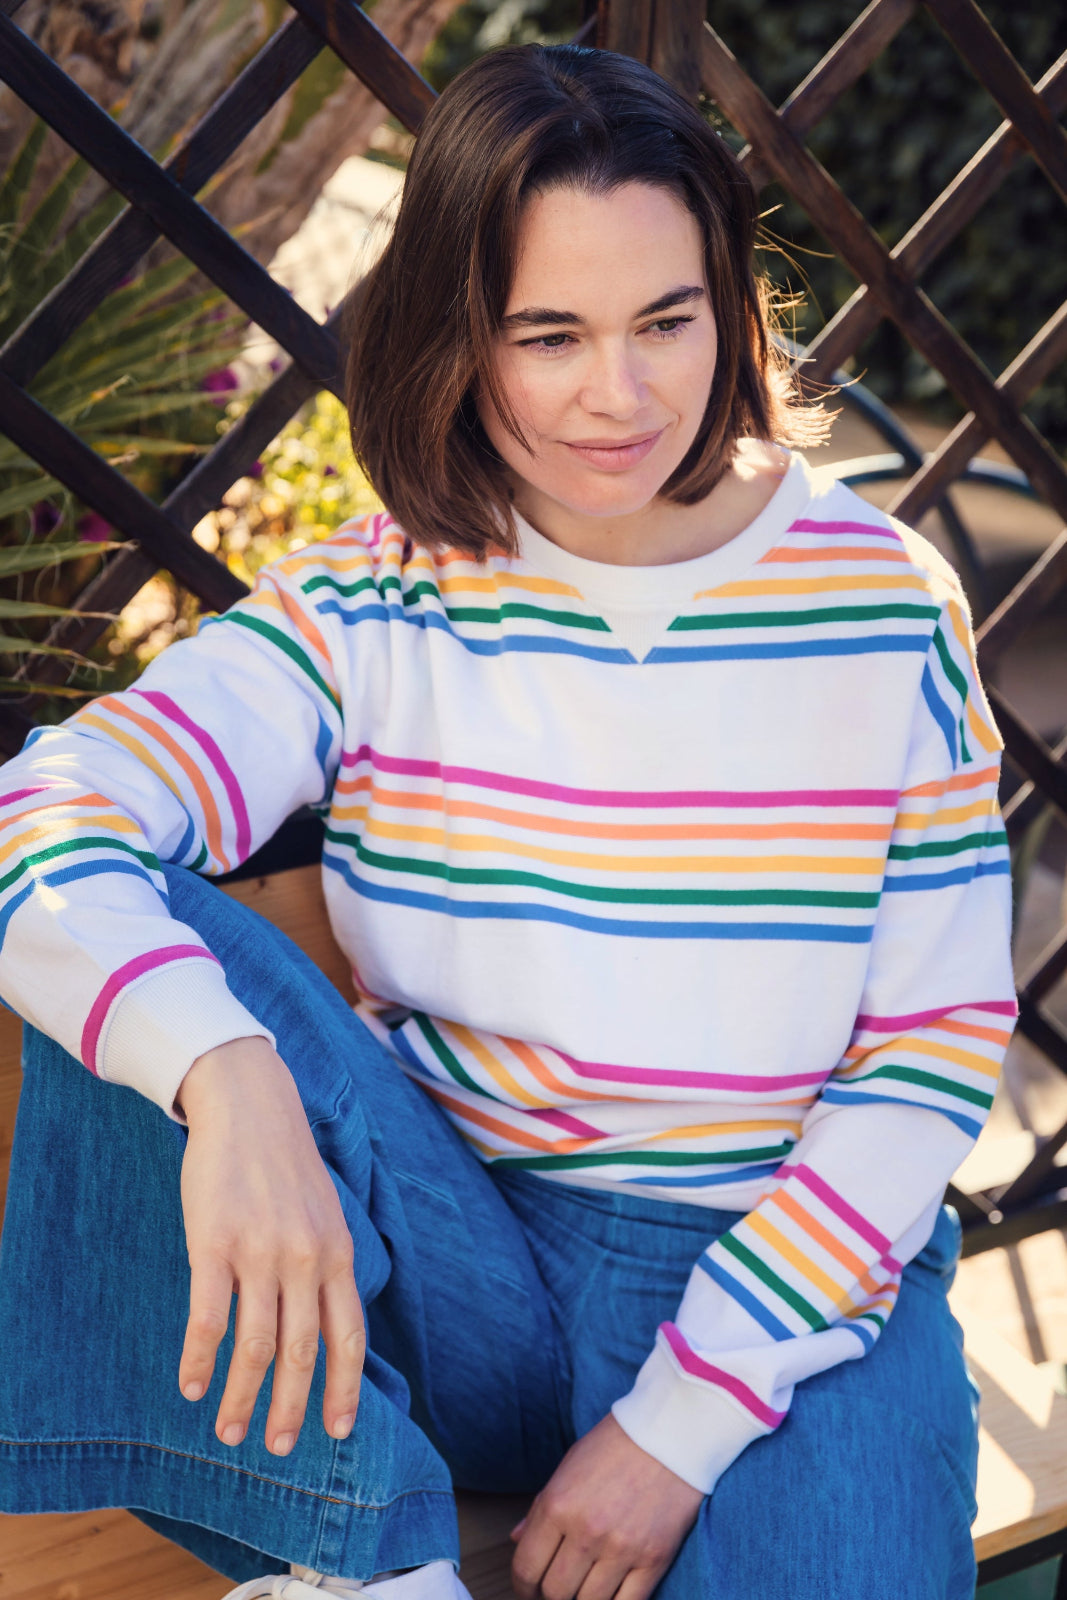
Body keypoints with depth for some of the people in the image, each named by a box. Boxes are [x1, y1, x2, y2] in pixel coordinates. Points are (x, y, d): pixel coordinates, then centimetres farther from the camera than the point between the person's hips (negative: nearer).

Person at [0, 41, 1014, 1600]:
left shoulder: (885, 605, -5)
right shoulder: (369, 612, -4)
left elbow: (936, 1052, -5)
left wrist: (680, 1420, -12)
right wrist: (225, 1074, -41)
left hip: (792, 1287, -1)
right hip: (449, 1281, 1)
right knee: (147, 960, -23)